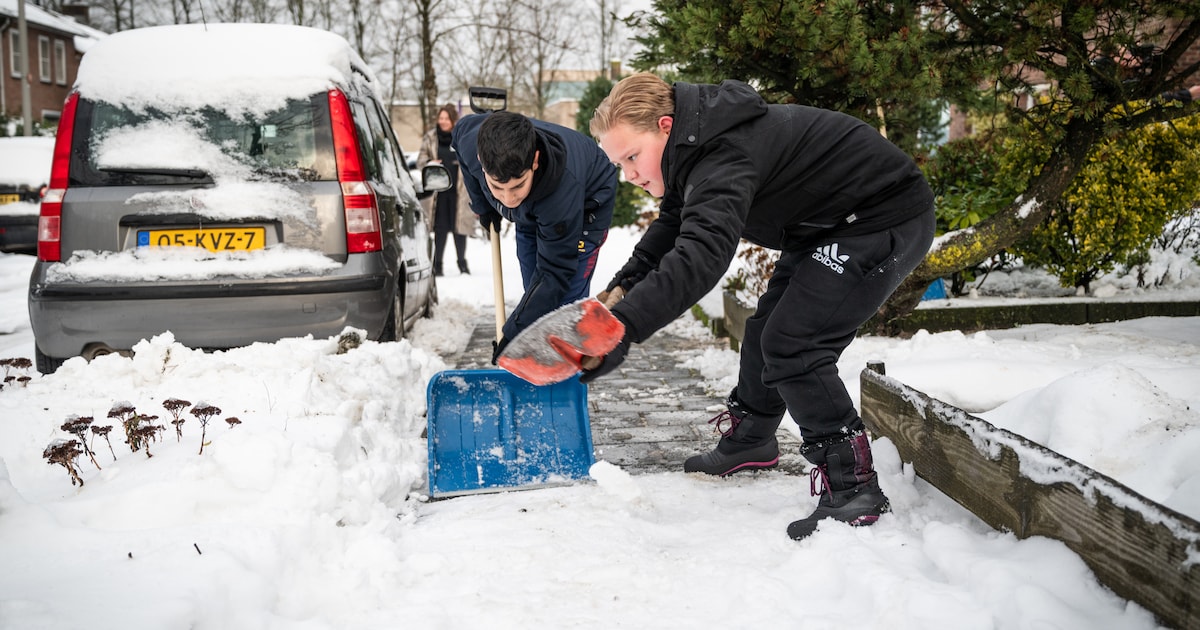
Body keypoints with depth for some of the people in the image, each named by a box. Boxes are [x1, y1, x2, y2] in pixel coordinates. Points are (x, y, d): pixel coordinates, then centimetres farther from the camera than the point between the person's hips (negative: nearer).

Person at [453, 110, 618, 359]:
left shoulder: (563, 190, -47)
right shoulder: (469, 138, -34)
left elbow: (555, 271, -39)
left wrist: (513, 333, -41)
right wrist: (482, 205, 0)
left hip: (586, 206, -5)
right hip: (530, 213, 5)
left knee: (565, 304, -17)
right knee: (537, 298, 7)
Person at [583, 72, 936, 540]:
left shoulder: (722, 160, -33)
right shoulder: (698, 144, 1)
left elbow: (701, 256, -49)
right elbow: (674, 224, 13)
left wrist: (623, 329, -59)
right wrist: (622, 285, -2)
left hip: (886, 221, -11)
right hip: (827, 224, 11)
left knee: (792, 346, -17)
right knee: (768, 325, 20)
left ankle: (852, 491, -9)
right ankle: (749, 438, 40)